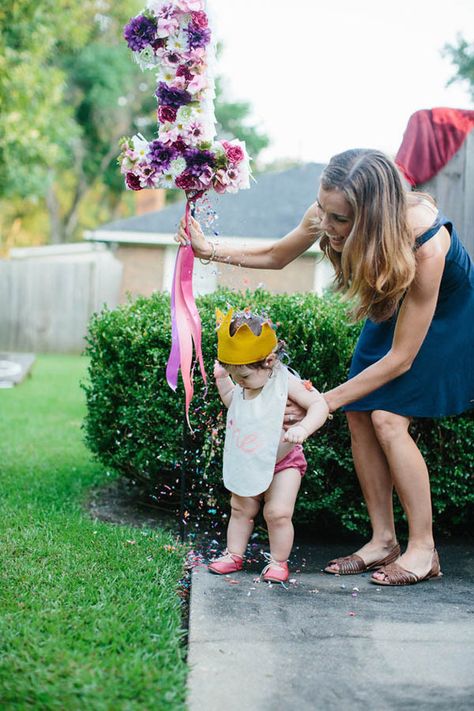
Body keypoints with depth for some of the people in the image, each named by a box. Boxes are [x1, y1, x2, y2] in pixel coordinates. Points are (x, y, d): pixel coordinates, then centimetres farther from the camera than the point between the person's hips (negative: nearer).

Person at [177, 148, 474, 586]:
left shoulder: (425, 245, -42)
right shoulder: (327, 214, -25)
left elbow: (400, 357, -32)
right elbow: (275, 257, -1)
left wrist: (324, 402, -30)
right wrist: (210, 250, -15)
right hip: (392, 306, 6)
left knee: (388, 417, -18)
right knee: (359, 413, -5)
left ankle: (423, 549, -6)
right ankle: (384, 541, 5)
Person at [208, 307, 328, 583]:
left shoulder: (286, 383, -23)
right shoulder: (243, 385, -6)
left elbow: (319, 405, -26)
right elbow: (233, 403, 17)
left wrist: (302, 428, -43)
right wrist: (222, 381, 2)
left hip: (283, 462, -6)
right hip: (246, 464, 6)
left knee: (278, 513, -10)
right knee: (241, 509, 12)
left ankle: (279, 561, 10)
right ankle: (234, 555, 27)